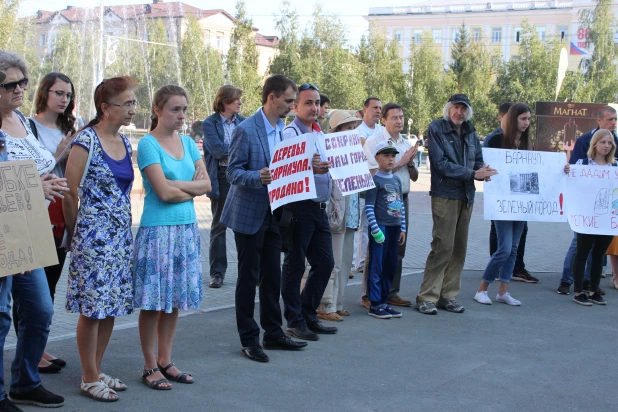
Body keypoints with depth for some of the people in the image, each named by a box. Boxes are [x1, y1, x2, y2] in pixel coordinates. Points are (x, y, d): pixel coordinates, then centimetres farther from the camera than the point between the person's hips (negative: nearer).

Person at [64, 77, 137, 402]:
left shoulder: (125, 142, 10)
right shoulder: (86, 141, -13)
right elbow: (70, 193, -9)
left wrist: (124, 226, 16)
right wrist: (76, 233, 1)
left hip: (122, 235, 7)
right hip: (94, 236, -7)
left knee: (112, 306, 12)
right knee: (93, 308, 0)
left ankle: (97, 371, 25)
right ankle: (90, 379, 13)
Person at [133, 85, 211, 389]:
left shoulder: (187, 142, 11)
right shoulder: (148, 144, -8)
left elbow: (206, 185, 3)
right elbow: (164, 192, -17)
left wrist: (176, 185, -11)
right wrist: (192, 188, -2)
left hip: (186, 228, 6)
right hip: (158, 229, -6)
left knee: (175, 299, 11)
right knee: (153, 301, 0)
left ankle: (165, 361, 21)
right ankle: (150, 367, 10)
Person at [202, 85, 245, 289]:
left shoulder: (244, 122, 9)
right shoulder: (210, 123, -1)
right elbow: (217, 149, -12)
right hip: (221, 179, -2)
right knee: (219, 226, 6)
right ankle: (217, 272, 11)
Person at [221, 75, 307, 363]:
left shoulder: (282, 129, 10)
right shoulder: (246, 130, -15)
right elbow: (233, 172, -16)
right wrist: (257, 177, -34)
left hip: (273, 214, 7)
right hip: (249, 215, -7)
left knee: (272, 276, 13)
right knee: (249, 277, 2)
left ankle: (273, 333, 24)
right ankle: (249, 339, 12)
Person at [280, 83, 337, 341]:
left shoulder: (320, 134, 17)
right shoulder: (290, 133, -9)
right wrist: (309, 168, -36)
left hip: (319, 208, 8)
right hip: (298, 207, -8)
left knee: (325, 262, 11)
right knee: (295, 265, 2)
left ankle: (307, 315, 25)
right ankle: (295, 322, 13)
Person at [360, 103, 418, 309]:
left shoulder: (406, 143, 14)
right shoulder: (374, 141, -7)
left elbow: (414, 177, 16)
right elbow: (375, 173, -15)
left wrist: (410, 162, -4)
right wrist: (400, 162, -11)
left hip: (401, 199, 7)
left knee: (398, 249, 10)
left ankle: (392, 293, 20)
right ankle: (369, 295, 2)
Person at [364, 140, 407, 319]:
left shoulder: (396, 180, 14)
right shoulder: (375, 180, -7)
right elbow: (369, 207, -11)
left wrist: (402, 229, 13)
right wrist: (375, 229, -16)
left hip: (394, 228, 7)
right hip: (380, 227, -7)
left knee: (390, 266, 11)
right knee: (376, 267, -3)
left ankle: (384, 301, 20)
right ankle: (375, 304, 2)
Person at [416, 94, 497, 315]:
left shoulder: (469, 132, 14)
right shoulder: (436, 129, -5)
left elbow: (477, 160, 17)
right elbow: (441, 164, -13)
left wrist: (483, 171, -7)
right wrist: (473, 174, -16)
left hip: (466, 196, 7)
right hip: (445, 195, -6)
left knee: (459, 249, 8)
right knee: (443, 247, -10)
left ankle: (448, 296, 17)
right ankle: (426, 297, -4)